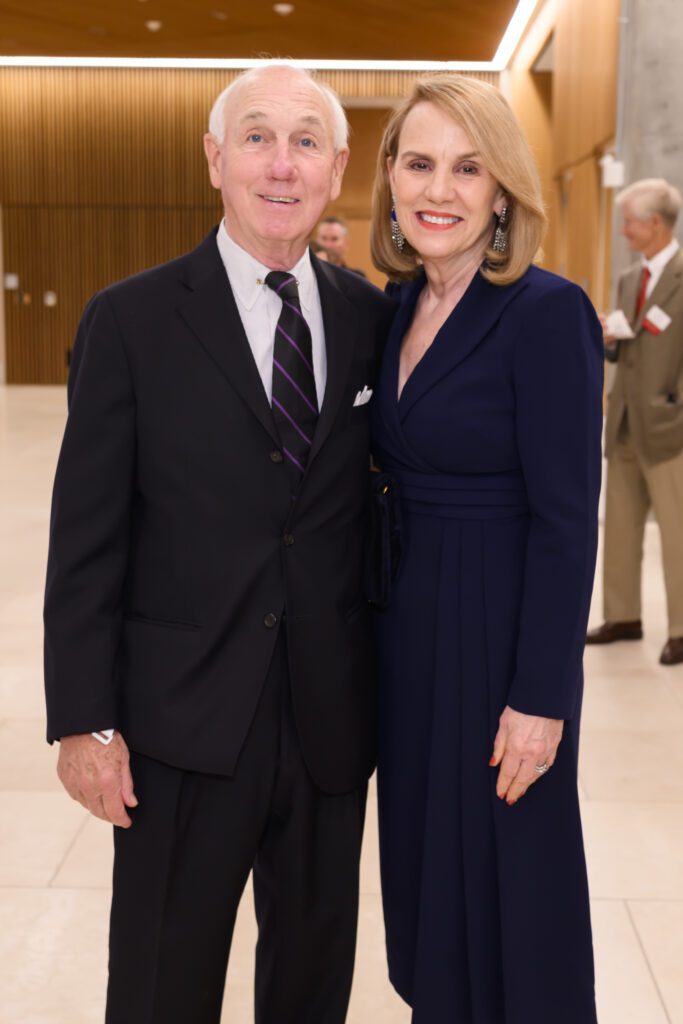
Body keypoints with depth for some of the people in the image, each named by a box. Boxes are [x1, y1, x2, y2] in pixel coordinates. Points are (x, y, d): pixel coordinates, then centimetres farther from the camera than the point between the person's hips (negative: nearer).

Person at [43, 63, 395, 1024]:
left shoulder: (373, 318, 4)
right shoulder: (131, 320, -5)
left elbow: (387, 486, 10)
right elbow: (86, 536, -6)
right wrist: (83, 721, -9)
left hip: (332, 724, 3)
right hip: (186, 724, -3)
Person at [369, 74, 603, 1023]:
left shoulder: (547, 312, -15)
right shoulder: (398, 309, 6)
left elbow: (567, 521, -17)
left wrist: (540, 698, -18)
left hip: (500, 634, -7)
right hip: (406, 628, 7)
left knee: (506, 889, 8)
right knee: (425, 867, 19)